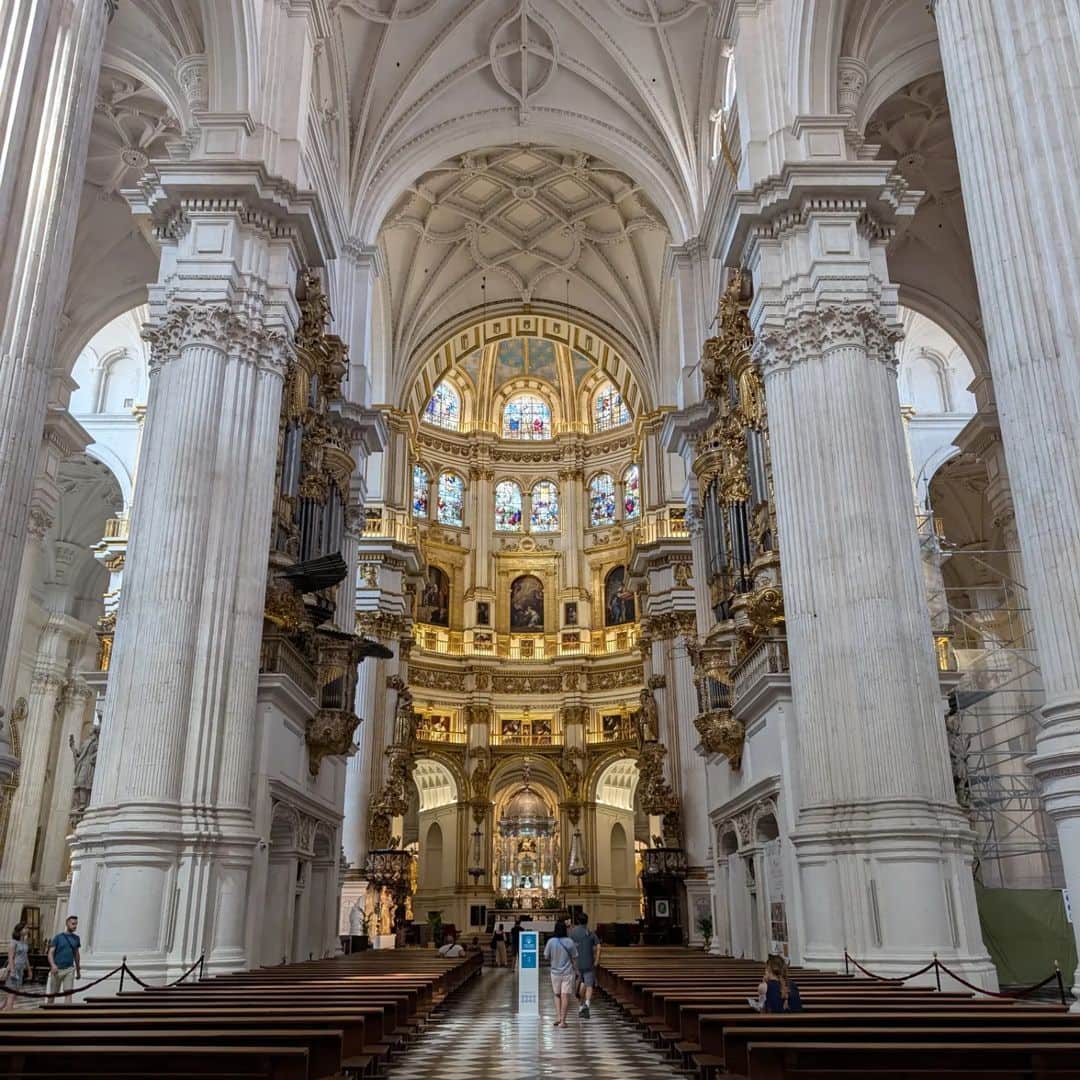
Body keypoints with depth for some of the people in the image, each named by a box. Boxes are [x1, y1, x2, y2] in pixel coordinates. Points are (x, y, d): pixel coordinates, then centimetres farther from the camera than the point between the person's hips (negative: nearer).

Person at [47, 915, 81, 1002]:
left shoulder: (76, 938, 9)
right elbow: (50, 953, -8)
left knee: (68, 992, -9)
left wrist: (78, 970, 19)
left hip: (69, 969, 2)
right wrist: (53, 965, -25)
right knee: (53, 993, 10)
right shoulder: (58, 937, -1)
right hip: (57, 969, -2)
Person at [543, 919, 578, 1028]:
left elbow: (546, 957, -1)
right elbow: (574, 959, -4)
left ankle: (558, 1016, 8)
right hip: (568, 972, -1)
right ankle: (562, 1020, 1)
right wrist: (576, 971, 10)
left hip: (555, 972, 1)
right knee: (565, 996, 3)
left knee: (557, 995, 18)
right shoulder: (569, 942, -11)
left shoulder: (551, 941, -9)